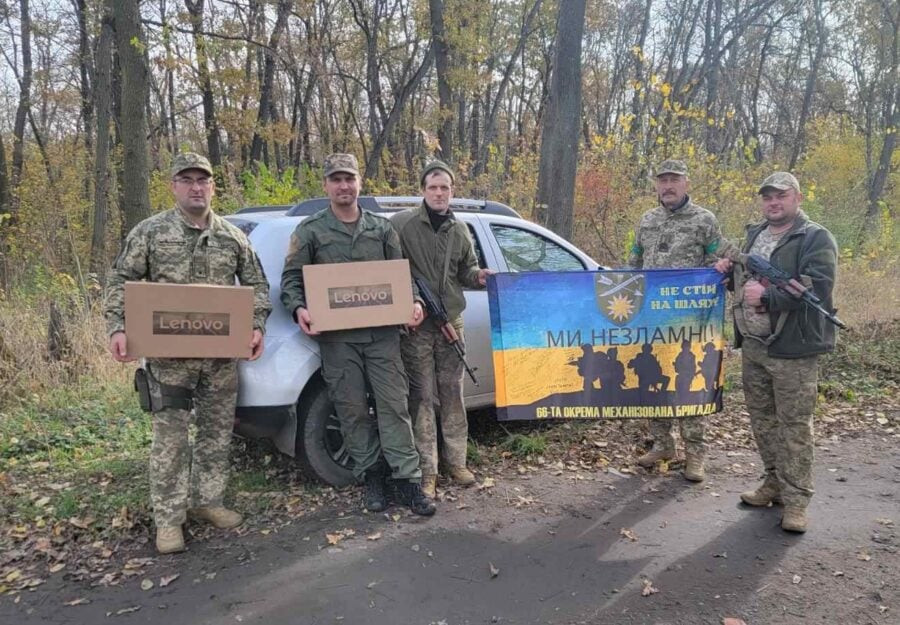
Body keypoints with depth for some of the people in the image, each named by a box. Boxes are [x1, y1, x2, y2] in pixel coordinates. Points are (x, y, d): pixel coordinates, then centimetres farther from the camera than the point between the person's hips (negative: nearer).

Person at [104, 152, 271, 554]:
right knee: (171, 436, -1)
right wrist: (117, 328, -14)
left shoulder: (233, 237, 7)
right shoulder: (150, 232, -1)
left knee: (217, 430, 11)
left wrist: (257, 326, -3)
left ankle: (206, 500, 27)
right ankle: (169, 518, 10)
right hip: (169, 354, -3)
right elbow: (120, 282, 0)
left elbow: (256, 284, 11)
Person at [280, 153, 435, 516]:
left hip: (382, 332, 1)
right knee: (353, 411, 4)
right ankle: (371, 476, 19)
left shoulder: (382, 228, 13)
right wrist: (299, 309, -15)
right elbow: (291, 279, 4)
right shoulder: (310, 231, 5)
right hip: (336, 337, -1)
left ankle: (407, 480, 6)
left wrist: (413, 302, -3)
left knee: (394, 405, -1)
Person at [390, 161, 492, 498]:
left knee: (453, 393, 10)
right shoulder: (402, 224, -5)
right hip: (415, 324, -4)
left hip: (452, 322, 5)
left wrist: (478, 276, 0)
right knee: (422, 397, -1)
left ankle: (456, 461, 22)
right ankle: (427, 469, 8)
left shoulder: (459, 230, 12)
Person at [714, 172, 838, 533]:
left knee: (794, 423, -1)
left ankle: (795, 499, 8)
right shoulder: (755, 234, 15)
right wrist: (731, 273, 7)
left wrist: (767, 296, -26)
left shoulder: (816, 239, -9)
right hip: (752, 345, 8)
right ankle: (775, 482, 29)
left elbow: (818, 290, -21)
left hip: (792, 348, -7)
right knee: (761, 417, 14)